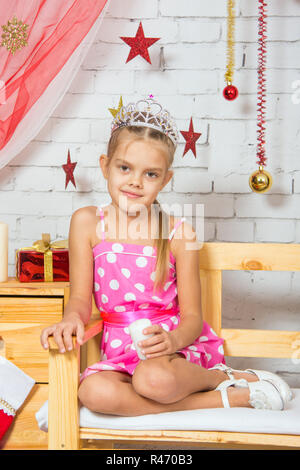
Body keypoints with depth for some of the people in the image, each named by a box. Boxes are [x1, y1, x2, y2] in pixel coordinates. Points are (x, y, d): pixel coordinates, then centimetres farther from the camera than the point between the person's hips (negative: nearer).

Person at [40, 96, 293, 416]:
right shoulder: (87, 222, 1)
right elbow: (81, 297, 1)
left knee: (154, 379, -38)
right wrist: (72, 317, -23)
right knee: (93, 392, -31)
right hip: (120, 350, 3)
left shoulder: (178, 232, -3)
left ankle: (217, 376, -3)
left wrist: (172, 339, -26)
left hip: (173, 344, -3)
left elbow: (192, 316, -3)